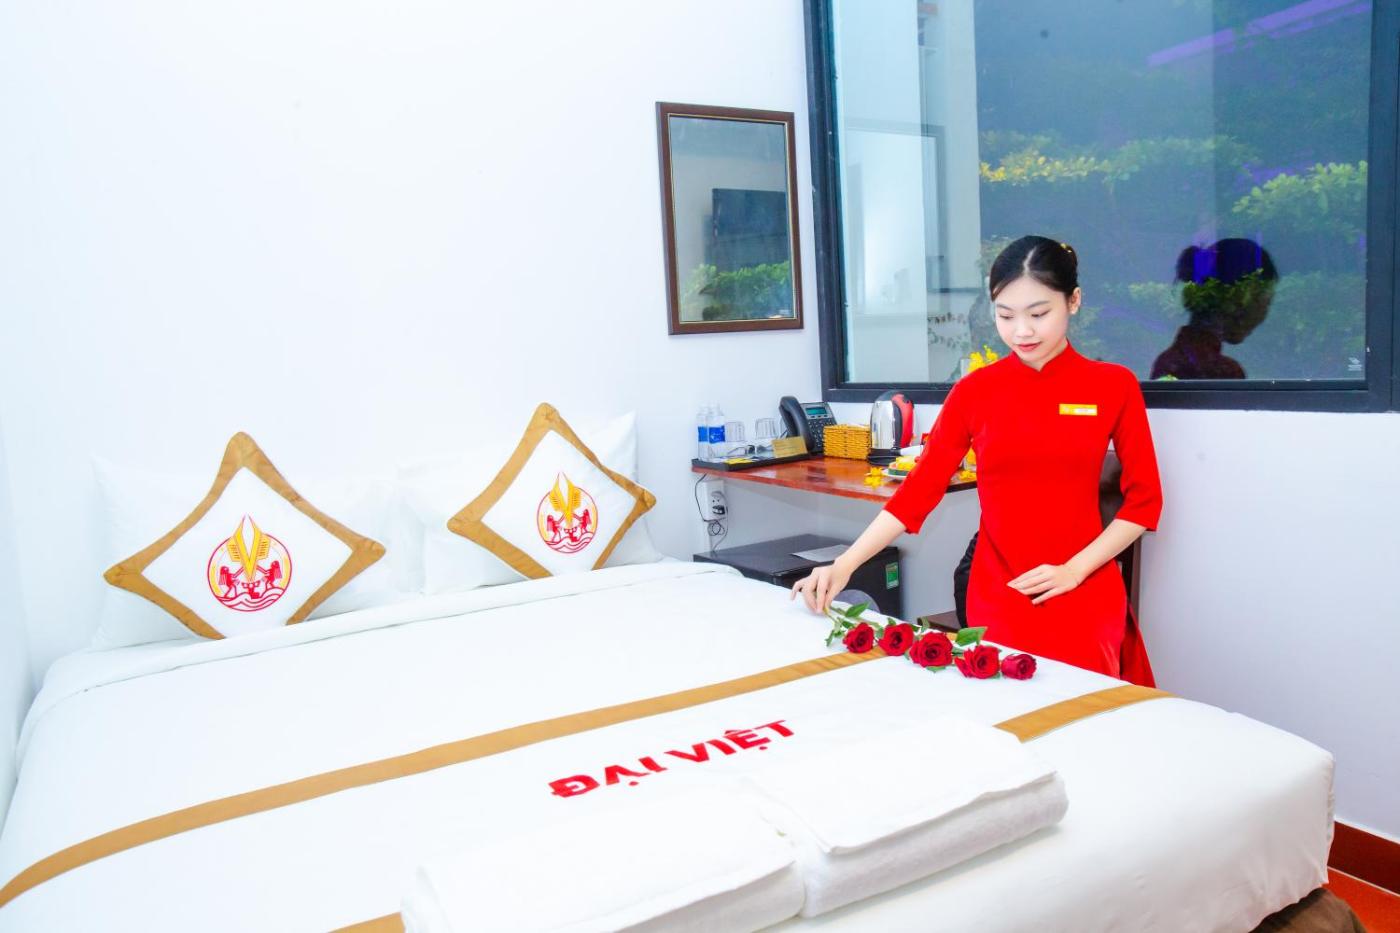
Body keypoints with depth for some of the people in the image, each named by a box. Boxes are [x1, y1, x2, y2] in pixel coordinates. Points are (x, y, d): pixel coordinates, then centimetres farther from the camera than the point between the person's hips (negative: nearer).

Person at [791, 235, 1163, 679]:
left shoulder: (1113, 385, -2)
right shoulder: (974, 391, -1)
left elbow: (1144, 500, 2)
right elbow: (918, 489, -4)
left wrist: (1074, 569, -11)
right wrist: (844, 565, -15)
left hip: (1084, 598, 0)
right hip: (995, 597, 0)